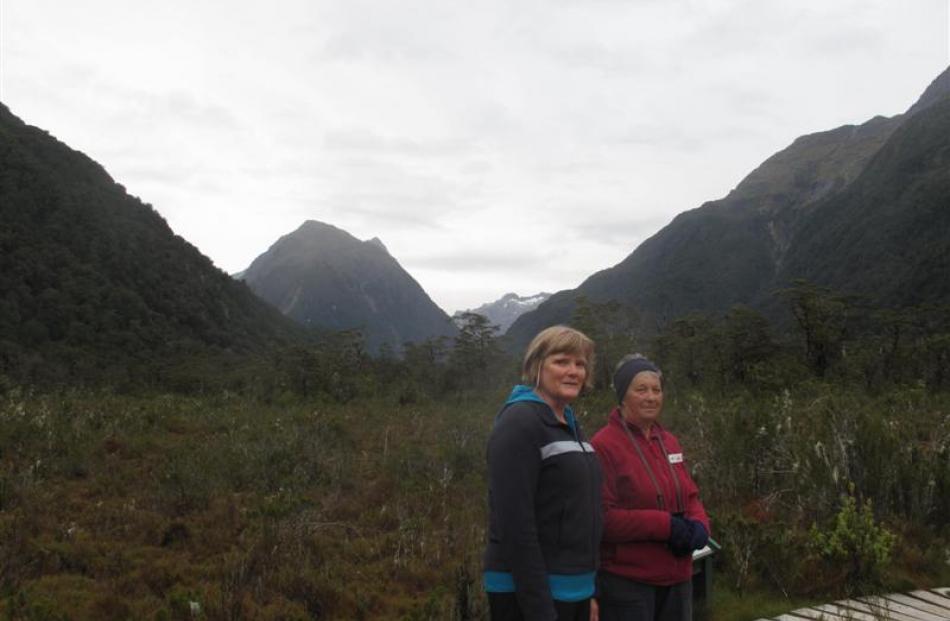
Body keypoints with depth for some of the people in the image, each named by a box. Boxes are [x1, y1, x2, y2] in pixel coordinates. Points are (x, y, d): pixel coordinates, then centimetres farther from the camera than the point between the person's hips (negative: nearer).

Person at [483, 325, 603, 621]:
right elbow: (515, 525, -21)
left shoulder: (571, 425, 11)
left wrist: (589, 591, 15)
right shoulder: (520, 423, -15)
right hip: (528, 592, -8)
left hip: (573, 588, 8)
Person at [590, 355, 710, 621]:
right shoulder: (604, 446, -14)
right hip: (625, 581, -7)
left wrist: (698, 526, -7)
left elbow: (690, 497, 15)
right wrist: (665, 525, -21)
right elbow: (601, 517, -19)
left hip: (676, 578, 7)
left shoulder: (670, 442, 9)